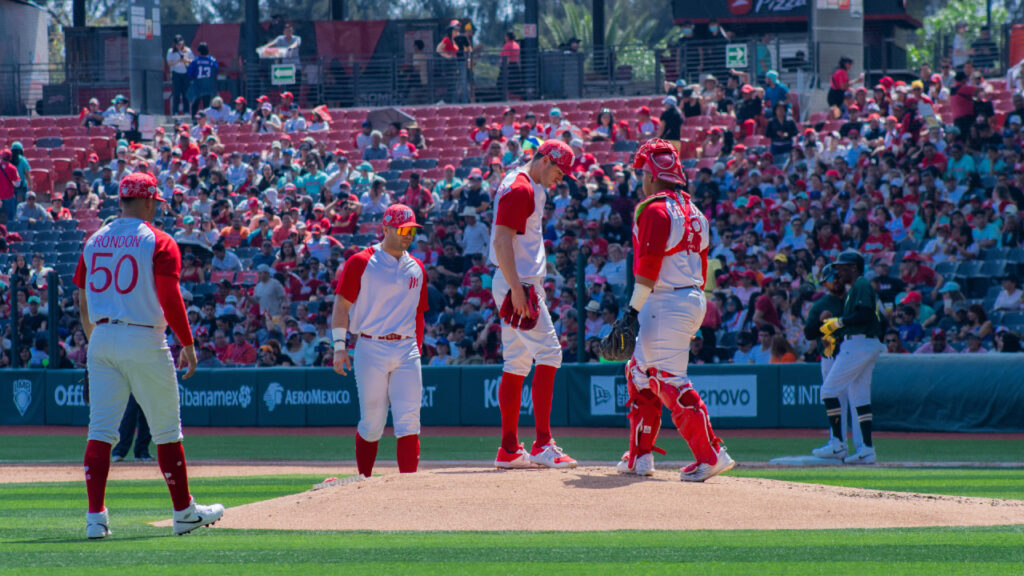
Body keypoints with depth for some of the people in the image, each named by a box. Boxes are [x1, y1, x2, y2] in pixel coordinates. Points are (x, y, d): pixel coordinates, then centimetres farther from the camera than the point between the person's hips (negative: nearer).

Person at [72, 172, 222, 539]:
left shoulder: (94, 242, 11)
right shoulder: (158, 243, -5)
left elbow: (83, 301, 14)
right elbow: (170, 299, -12)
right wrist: (188, 345, -5)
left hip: (102, 340, 4)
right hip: (143, 342, -4)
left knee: (101, 430, 0)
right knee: (166, 429, 8)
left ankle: (95, 516, -10)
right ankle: (184, 512, 15)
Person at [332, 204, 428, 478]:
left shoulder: (416, 268, 15)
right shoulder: (361, 262, -1)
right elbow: (342, 305, -2)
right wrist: (340, 347, -10)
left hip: (407, 351, 4)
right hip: (371, 349, -4)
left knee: (409, 421, -7)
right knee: (372, 422, -1)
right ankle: (364, 482, 12)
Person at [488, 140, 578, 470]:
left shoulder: (532, 188, 19)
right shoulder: (519, 190, -13)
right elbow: (502, 240, -21)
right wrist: (516, 288, -27)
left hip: (520, 285, 11)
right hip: (518, 281, -11)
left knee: (518, 362, 10)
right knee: (548, 352, -14)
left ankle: (509, 450, 11)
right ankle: (543, 445, -18)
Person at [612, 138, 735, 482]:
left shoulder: (656, 210, -11)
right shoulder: (693, 212, 16)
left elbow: (648, 266, -19)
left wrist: (633, 309, -16)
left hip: (666, 301, -10)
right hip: (694, 300, 10)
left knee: (671, 380, -10)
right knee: (640, 373, 19)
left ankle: (710, 455, -16)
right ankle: (639, 457, 22)